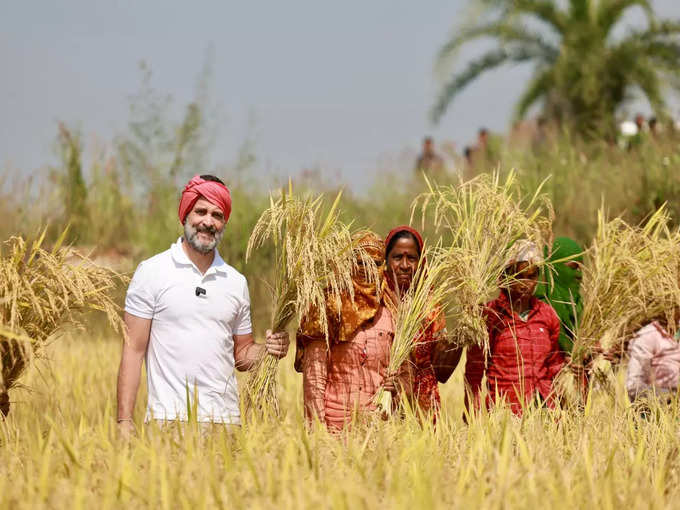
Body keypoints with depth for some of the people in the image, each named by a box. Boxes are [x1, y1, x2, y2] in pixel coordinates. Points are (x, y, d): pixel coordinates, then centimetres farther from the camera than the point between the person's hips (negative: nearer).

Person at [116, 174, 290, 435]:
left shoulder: (236, 282, 13)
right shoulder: (152, 272, 1)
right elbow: (133, 350, -2)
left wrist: (266, 349, -3)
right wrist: (124, 421, -10)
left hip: (225, 420, 4)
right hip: (168, 419, -4)